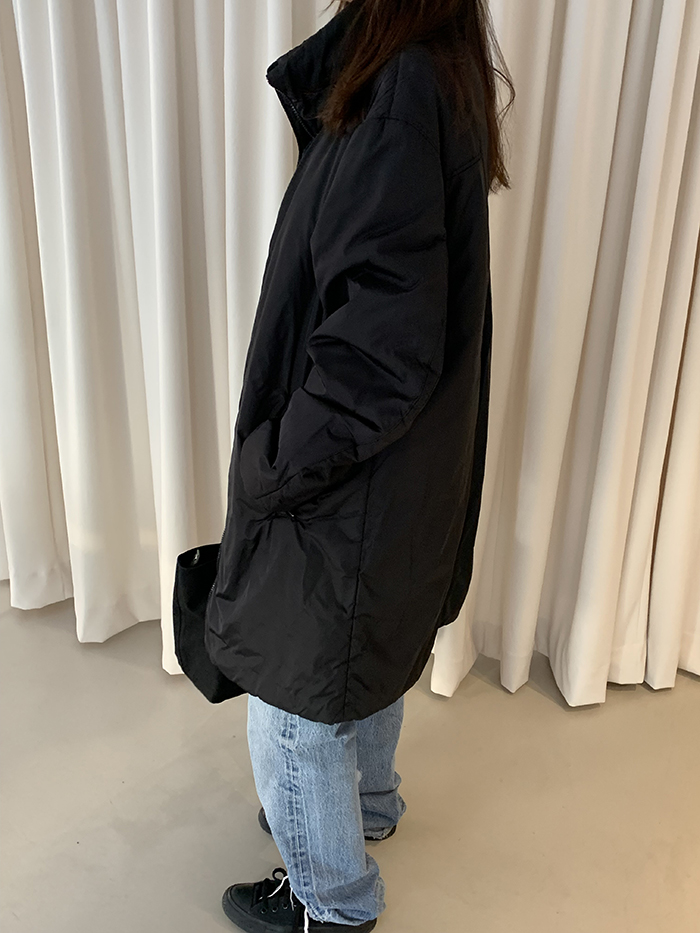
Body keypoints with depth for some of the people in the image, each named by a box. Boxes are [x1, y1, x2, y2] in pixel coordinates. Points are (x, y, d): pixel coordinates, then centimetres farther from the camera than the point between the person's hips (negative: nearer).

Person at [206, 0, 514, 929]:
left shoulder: (403, 92, -27)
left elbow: (381, 349, -29)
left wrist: (270, 467, -21)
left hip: (348, 497, -9)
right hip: (399, 471, 9)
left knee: (296, 707, 13)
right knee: (366, 655, 29)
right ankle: (367, 805, 56)